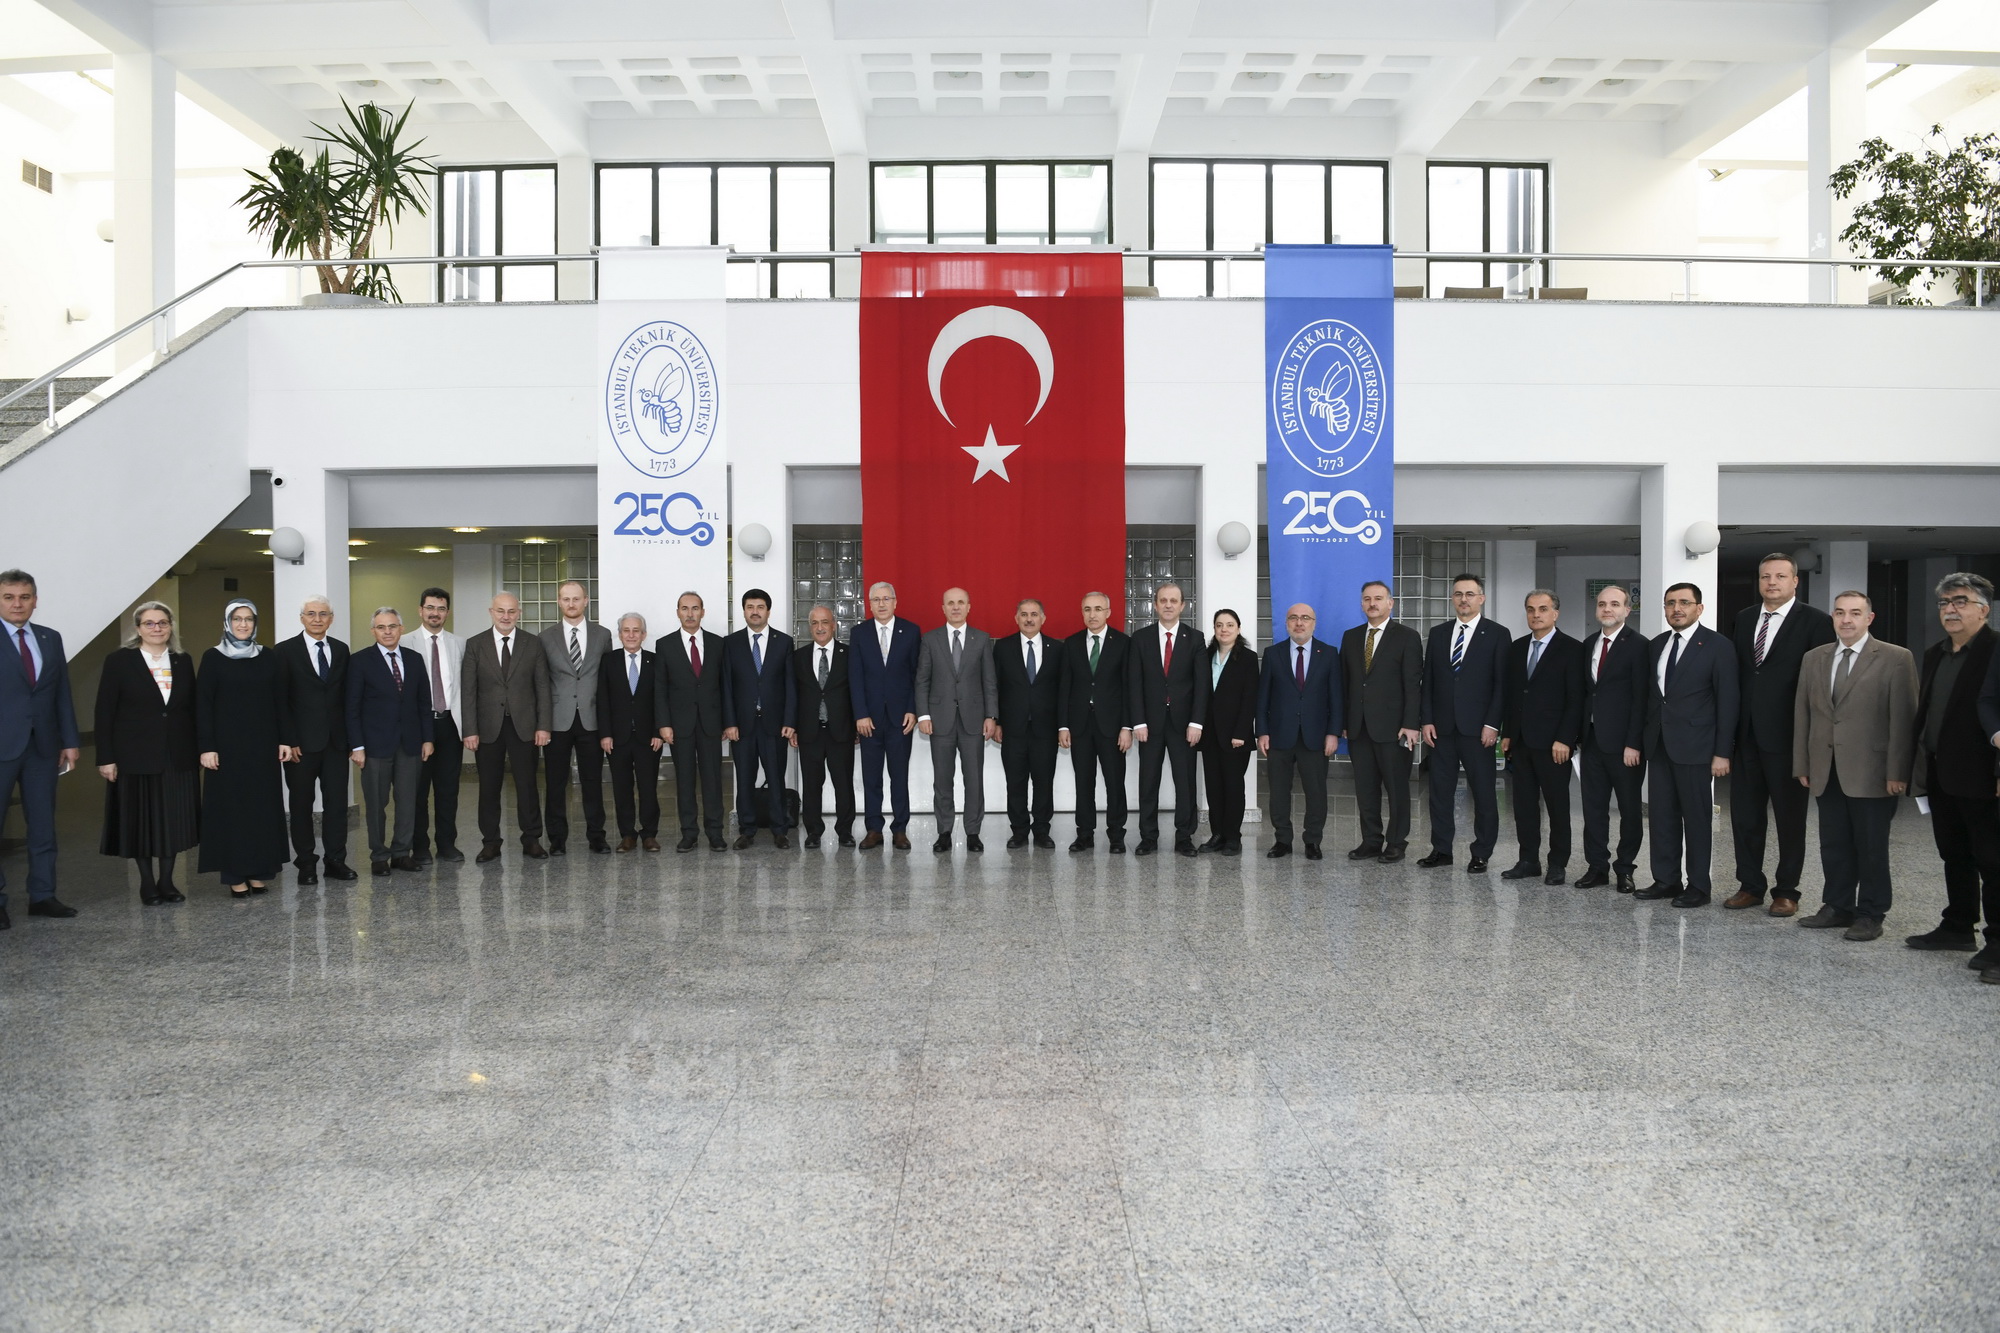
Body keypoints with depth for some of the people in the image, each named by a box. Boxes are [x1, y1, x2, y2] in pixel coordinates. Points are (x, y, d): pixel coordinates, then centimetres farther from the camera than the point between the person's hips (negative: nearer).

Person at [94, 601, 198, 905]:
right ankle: (147, 883, 16)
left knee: (174, 819, 5)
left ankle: (167, 882, 17)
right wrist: (106, 757, -8)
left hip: (177, 755, 3)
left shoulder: (183, 662, 8)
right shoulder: (119, 661, -1)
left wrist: (199, 750, 5)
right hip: (136, 756, -3)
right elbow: (105, 711, -3)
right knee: (141, 820, 4)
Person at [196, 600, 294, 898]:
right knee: (231, 807, 1)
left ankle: (259, 871, 13)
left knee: (263, 806, 5)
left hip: (264, 744, 3)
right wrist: (206, 747, -10)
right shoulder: (213, 658, -1)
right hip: (228, 745, -3)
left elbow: (281, 702, 7)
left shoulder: (269, 658, 7)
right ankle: (235, 875, 7)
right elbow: (203, 705, -4)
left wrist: (285, 740, 0)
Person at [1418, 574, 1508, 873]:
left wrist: (1492, 724, -12)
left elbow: (1502, 684, -5)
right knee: (1440, 790, 6)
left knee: (1483, 792, 3)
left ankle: (1481, 854, 11)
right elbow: (1428, 680, 10)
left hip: (1477, 728, -3)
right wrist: (1427, 720, 2)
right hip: (1442, 727, 4)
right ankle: (1441, 849, 15)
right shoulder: (1437, 633, 10)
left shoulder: (1497, 635, -1)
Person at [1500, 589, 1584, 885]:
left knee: (1557, 805, 3)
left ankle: (1558, 864, 12)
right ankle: (1528, 861, 15)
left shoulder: (1571, 650, -5)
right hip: (1520, 741, 5)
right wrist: (1506, 733, 9)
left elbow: (1576, 700, -9)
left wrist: (1564, 740, -15)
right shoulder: (1516, 648, 12)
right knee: (1523, 804, 8)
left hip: (1552, 742, -5)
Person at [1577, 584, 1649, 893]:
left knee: (1630, 808, 6)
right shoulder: (1588, 645, 12)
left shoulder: (1638, 645, -8)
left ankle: (1625, 868, 15)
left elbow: (1641, 697, -12)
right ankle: (1597, 866, 16)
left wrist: (1634, 743, -16)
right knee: (1593, 806, 9)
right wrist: (1579, 733, 7)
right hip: (1592, 739, 6)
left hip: (1623, 741, -6)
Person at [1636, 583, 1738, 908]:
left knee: (1696, 817, 2)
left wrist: (1722, 752, -12)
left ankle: (1698, 886, 10)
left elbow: (1727, 702, -8)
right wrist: (1644, 737, 8)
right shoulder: (1657, 645, 11)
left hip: (1695, 746, -6)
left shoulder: (1717, 646, -6)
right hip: (1659, 744, 6)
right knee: (1662, 815, 9)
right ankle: (1666, 880, 18)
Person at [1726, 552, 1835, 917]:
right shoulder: (1744, 619, 11)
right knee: (1745, 814, 10)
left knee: (1790, 817, 6)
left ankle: (1786, 890, 17)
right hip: (1746, 734, 5)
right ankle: (1750, 885, 22)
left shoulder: (1815, 622, -6)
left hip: (1787, 736, -5)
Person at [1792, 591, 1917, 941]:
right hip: (1826, 771, 4)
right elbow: (1802, 714, 12)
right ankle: (1837, 907, 22)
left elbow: (1903, 719, -7)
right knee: (1833, 844, 11)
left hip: (1872, 773, -4)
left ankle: (1870, 914, 15)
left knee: (1871, 846, 4)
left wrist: (1897, 771, -11)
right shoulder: (1813, 659, 11)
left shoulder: (1896, 659, -4)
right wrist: (1802, 764, 8)